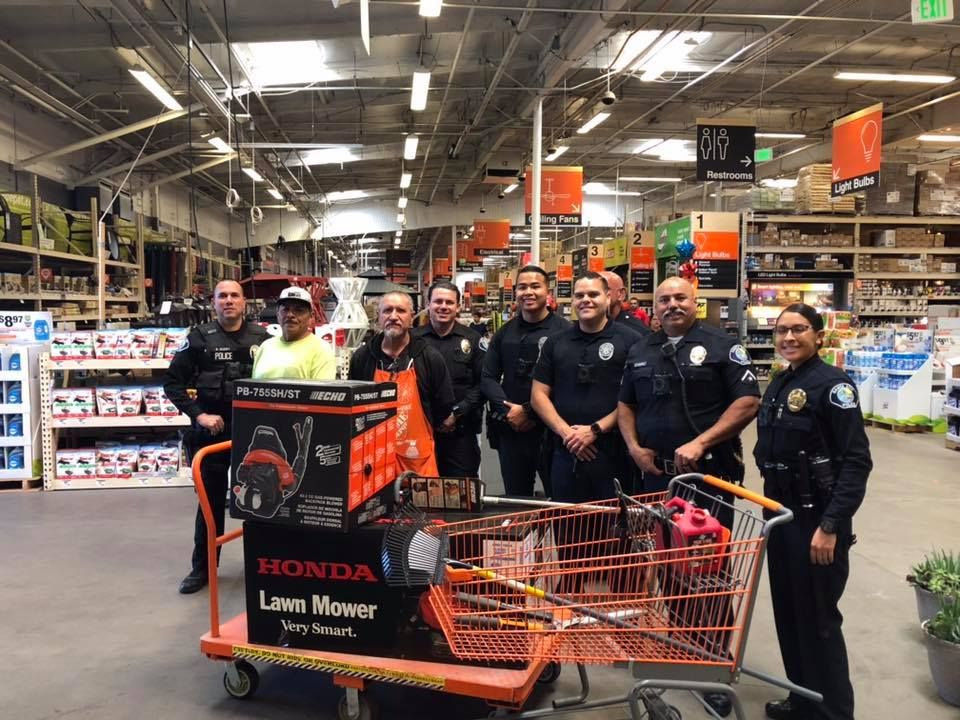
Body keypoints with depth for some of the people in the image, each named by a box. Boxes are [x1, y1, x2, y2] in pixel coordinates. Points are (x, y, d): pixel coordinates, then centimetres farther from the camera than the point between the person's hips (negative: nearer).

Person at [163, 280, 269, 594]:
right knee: (211, 500, 8)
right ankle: (202, 567, 21)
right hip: (212, 431, -1)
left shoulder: (262, 338, 2)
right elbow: (173, 382, 1)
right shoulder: (200, 338, -1)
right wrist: (198, 415, -9)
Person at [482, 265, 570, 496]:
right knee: (515, 501, 16)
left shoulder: (563, 330, -6)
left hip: (550, 428, -5)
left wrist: (529, 411, -15)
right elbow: (488, 378, 8)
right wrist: (509, 410, -8)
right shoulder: (505, 333, 12)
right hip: (510, 430, 5)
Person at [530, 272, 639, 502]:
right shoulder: (555, 342, 10)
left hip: (613, 453, -4)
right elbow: (539, 395, 8)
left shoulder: (630, 341, -3)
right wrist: (566, 432, -6)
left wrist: (595, 430, -13)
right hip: (565, 452, 4)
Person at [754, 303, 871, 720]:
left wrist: (831, 526, -23)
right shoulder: (778, 385, 9)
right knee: (787, 611, 16)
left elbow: (857, 462, -18)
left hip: (816, 517, -7)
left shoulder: (833, 384, -13)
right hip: (780, 511, 8)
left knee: (817, 618, 3)